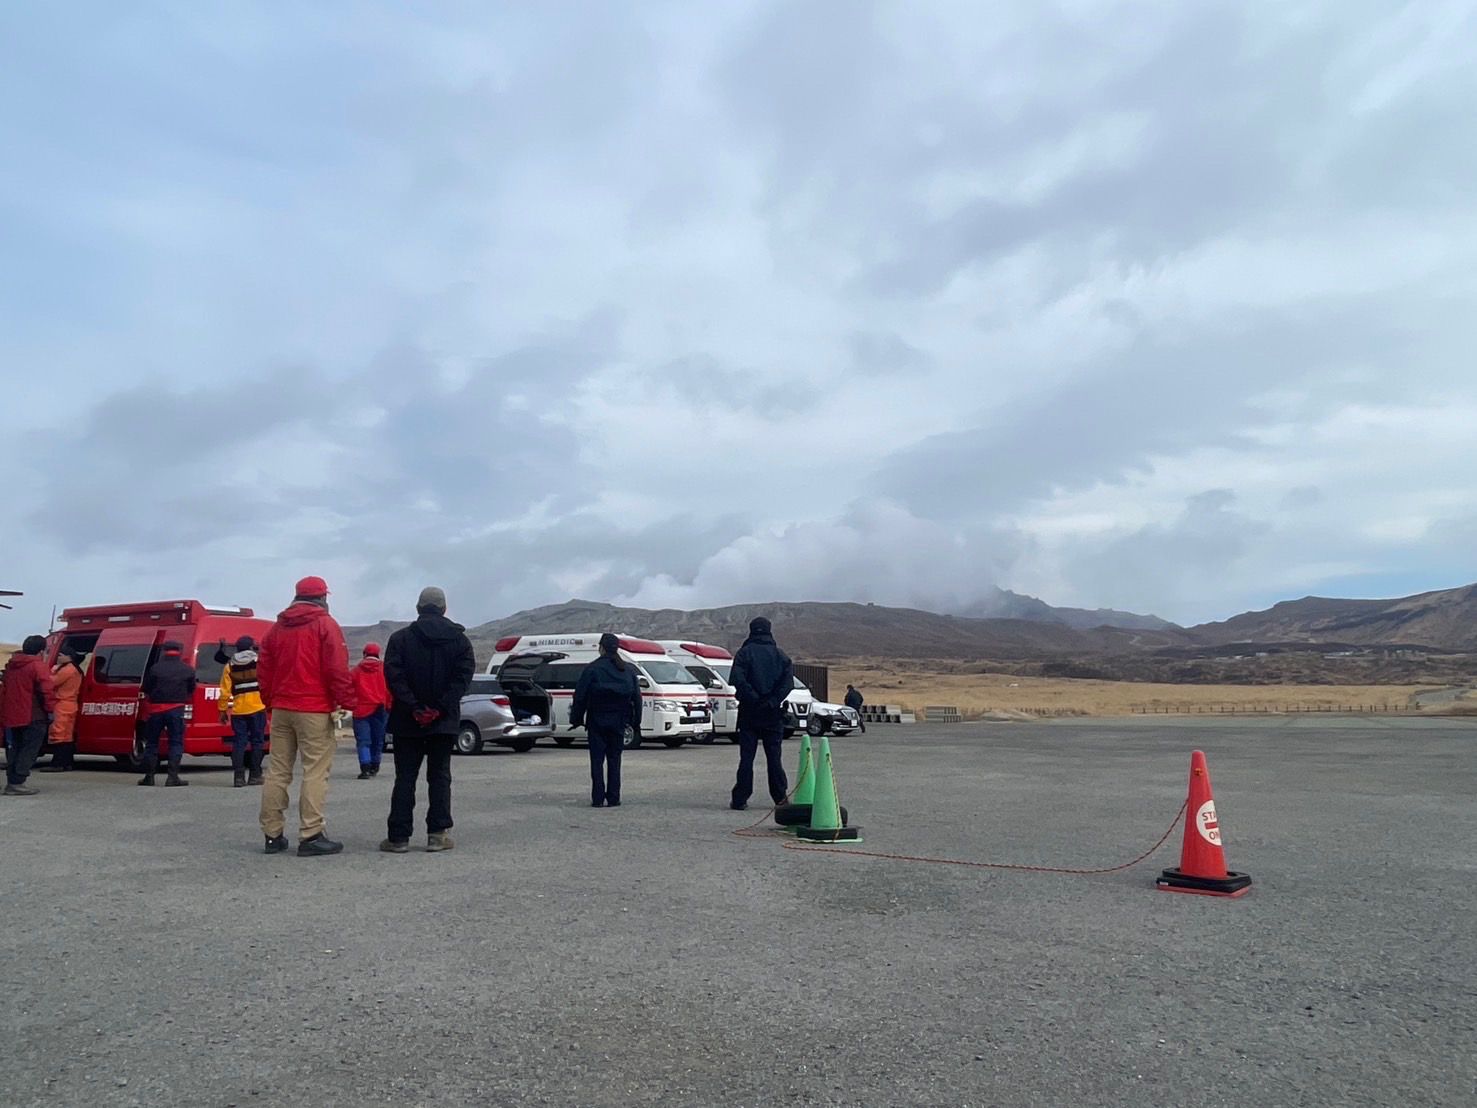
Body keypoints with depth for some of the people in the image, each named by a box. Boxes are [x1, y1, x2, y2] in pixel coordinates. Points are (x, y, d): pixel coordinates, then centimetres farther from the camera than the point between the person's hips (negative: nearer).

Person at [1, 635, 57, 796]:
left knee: (14, 749, 15)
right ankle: (17, 783, -11)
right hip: (32, 717, -8)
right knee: (29, 750, -5)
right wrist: (51, 709, -10)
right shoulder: (38, 666, -11)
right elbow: (46, 690, -18)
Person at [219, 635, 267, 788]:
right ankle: (255, 775, 7)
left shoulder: (230, 666, 8)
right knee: (257, 741, 6)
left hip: (238, 710, 2)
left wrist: (223, 710, 11)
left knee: (239, 742, 6)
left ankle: (238, 776, 1)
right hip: (257, 708, -2)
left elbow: (225, 690, 5)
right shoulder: (259, 661, 0)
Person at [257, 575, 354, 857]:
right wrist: (346, 701, -9)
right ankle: (311, 836, -8)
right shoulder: (325, 625, -5)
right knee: (315, 772, -5)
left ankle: (273, 835, 15)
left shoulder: (277, 627, 14)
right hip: (314, 710, -6)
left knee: (277, 771, 11)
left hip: (281, 708, 7)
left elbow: (263, 668, 15)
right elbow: (337, 668, -13)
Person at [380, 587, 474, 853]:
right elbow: (463, 677, -9)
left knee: (405, 778, 6)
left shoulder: (400, 638, 0)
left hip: (407, 721, 0)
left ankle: (398, 837, 5)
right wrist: (440, 708, -13)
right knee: (440, 776, 8)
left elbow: (394, 676, -11)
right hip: (444, 721, 0)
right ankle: (438, 834, 4)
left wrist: (414, 708, -13)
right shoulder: (459, 639, 2)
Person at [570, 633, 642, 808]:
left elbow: (580, 696, -8)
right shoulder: (629, 670, 6)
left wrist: (576, 718, 0)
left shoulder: (592, 669, -8)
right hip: (618, 722, 3)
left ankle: (598, 798, 1)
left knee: (597, 760, 3)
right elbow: (637, 697, 9)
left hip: (597, 722, -3)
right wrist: (636, 721, 13)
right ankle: (614, 798, 8)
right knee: (614, 760, 9)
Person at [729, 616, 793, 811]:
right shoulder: (780, 655, 7)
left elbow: (737, 678, -16)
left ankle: (740, 799, 2)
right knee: (774, 757, 8)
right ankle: (780, 798, 8)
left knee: (746, 757, 2)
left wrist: (753, 698, -13)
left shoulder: (745, 652, -1)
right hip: (773, 714, 2)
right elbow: (788, 681, -6)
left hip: (749, 714, -2)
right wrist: (773, 701, -10)